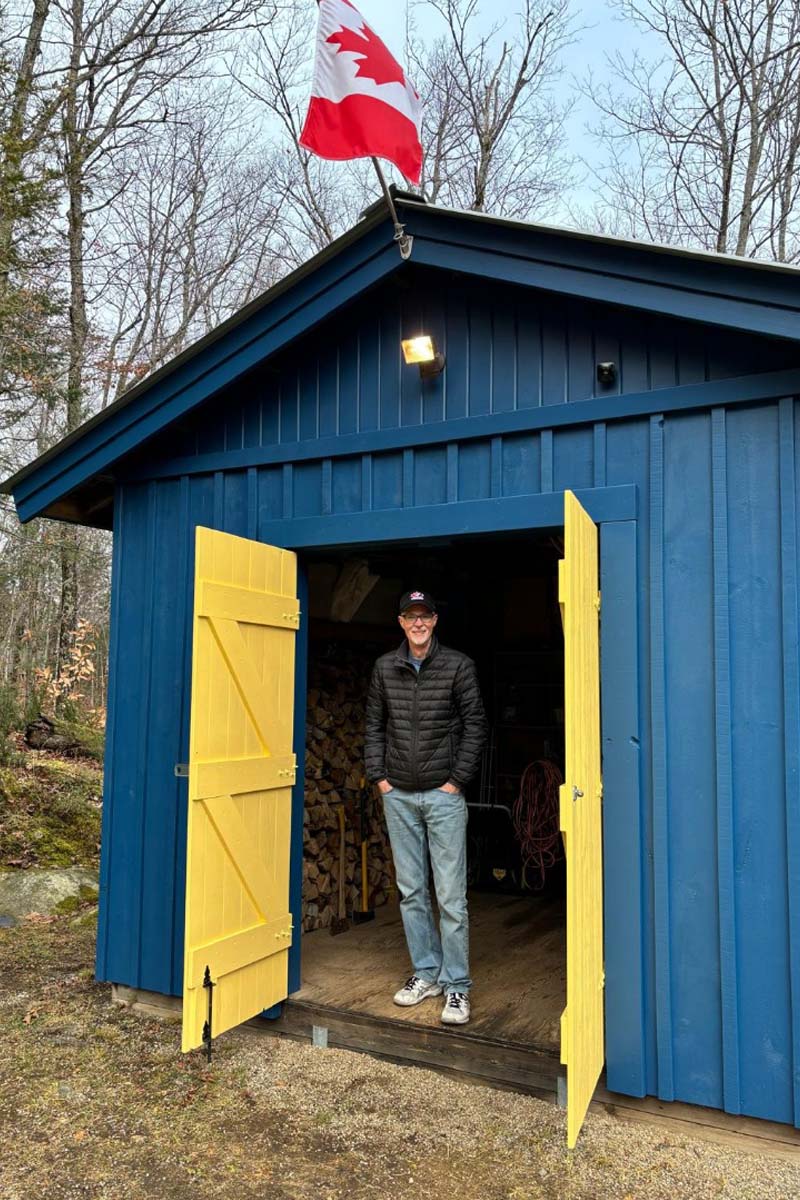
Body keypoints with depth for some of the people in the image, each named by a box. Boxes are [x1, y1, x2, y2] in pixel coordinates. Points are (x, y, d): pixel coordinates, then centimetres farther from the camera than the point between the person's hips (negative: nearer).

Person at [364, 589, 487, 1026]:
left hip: (443, 794, -3)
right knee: (410, 891, 11)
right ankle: (426, 973, 25)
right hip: (398, 795, 4)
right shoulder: (384, 667, 6)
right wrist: (377, 775, 3)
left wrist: (457, 779, -7)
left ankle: (456, 986, 10)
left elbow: (474, 725, -3)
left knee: (450, 895, -2)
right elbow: (374, 724, 11)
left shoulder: (458, 665, -3)